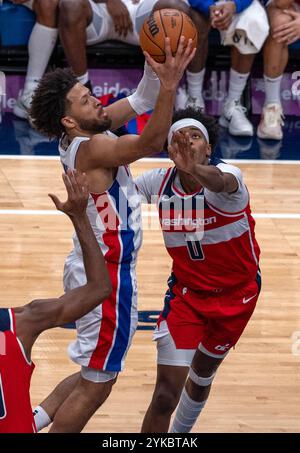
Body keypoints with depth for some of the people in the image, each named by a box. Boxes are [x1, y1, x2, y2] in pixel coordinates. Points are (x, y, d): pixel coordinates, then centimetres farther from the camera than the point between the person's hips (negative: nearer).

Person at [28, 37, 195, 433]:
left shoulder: (85, 136, 2)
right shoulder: (90, 148, -24)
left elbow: (140, 101, 7)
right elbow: (151, 143, -37)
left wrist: (157, 61, -10)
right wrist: (169, 86, -44)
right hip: (107, 277, -10)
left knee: (95, 374, 22)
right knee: (96, 385, 2)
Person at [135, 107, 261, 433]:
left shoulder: (227, 174, -27)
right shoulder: (158, 182, -14)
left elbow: (222, 183, -51)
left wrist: (195, 170, -74)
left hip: (237, 293, -1)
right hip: (186, 292, 1)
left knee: (202, 376, 21)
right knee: (167, 392, -14)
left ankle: (179, 434, 49)